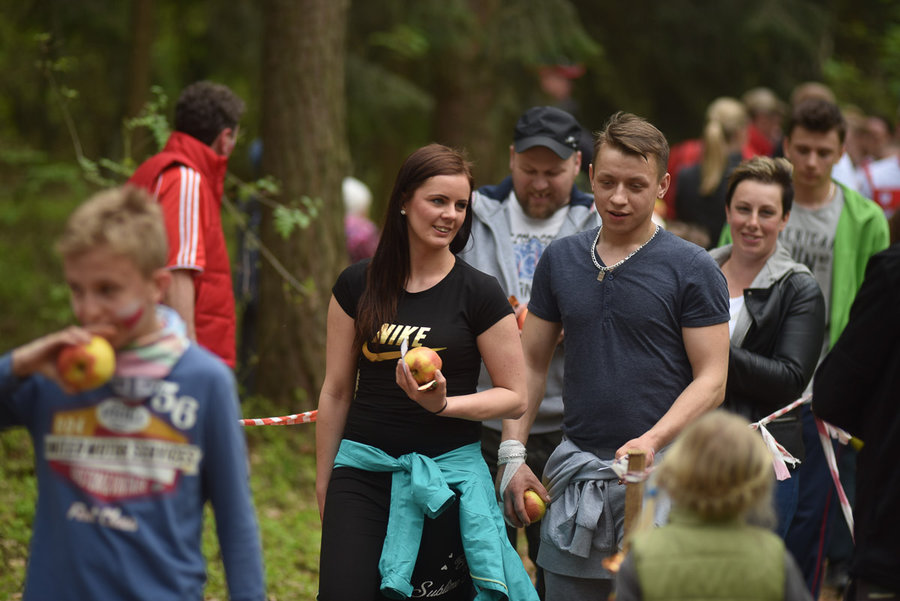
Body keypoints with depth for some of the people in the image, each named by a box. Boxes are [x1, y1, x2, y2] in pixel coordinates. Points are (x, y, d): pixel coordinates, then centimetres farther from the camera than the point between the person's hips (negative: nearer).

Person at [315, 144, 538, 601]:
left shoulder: (480, 294, -3)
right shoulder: (358, 285, 4)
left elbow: (515, 397, 0)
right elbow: (336, 391, 11)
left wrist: (443, 404, -17)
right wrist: (323, 482, 15)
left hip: (446, 473, -1)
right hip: (363, 466, 2)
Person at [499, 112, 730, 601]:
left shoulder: (691, 268, -4)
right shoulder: (561, 259, 10)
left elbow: (711, 379, -6)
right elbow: (530, 363, 14)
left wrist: (652, 440, -20)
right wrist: (513, 454, 5)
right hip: (576, 467, 4)